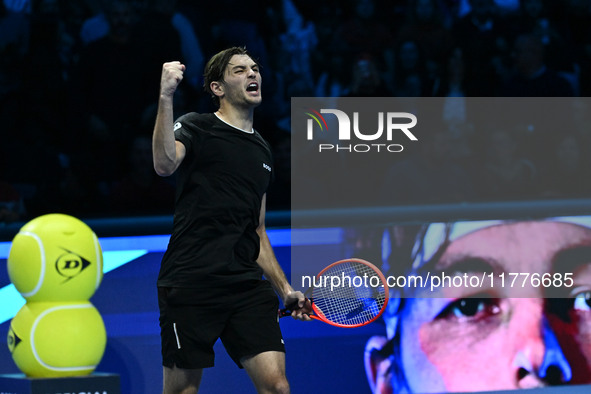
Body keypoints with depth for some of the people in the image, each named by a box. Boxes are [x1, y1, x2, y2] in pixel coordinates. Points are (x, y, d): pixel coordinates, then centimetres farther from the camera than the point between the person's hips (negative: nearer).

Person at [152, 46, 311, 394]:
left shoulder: (262, 150, 21)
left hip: (247, 286, 5)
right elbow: (165, 164, -23)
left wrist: (285, 289, 21)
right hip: (191, 283, -5)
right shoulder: (195, 128, 1)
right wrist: (166, 97, -31)